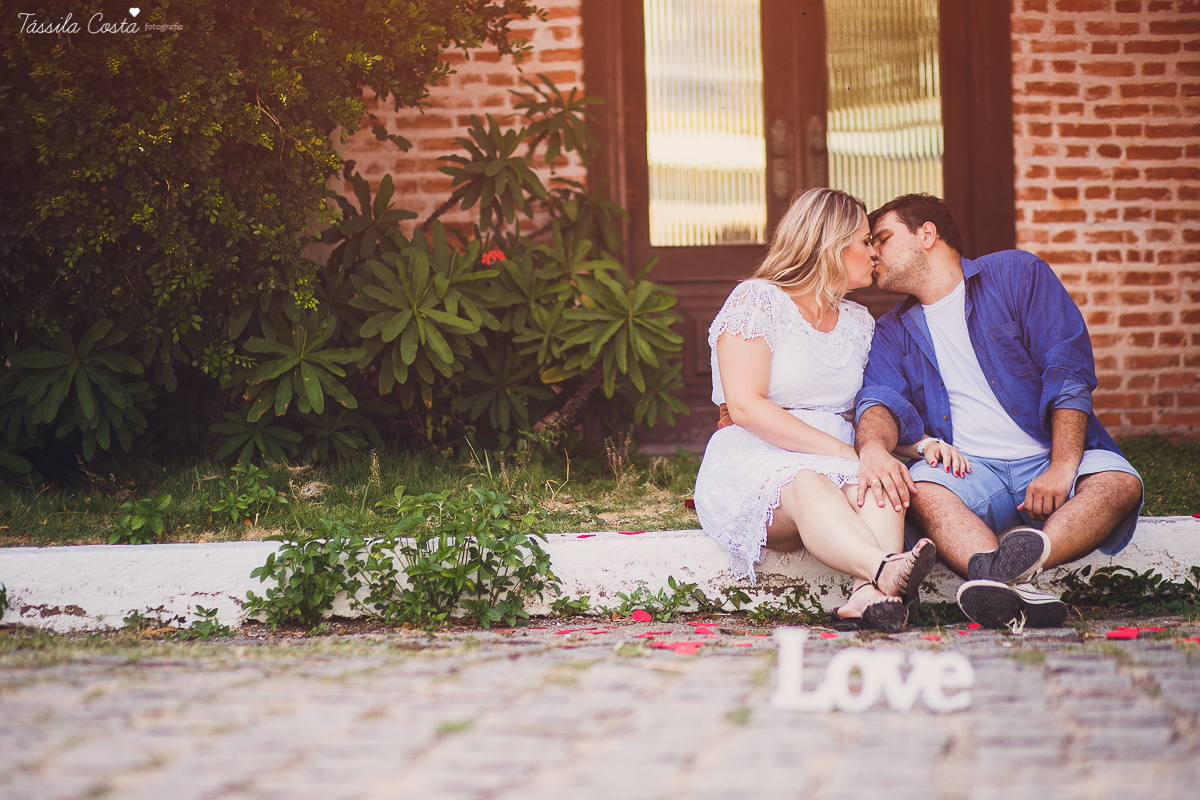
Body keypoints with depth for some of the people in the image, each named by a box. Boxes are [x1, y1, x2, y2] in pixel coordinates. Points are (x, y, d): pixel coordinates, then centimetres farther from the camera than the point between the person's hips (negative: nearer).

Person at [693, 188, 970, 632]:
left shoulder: (859, 322, 21)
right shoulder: (756, 300, 0)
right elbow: (745, 406, -11)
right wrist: (843, 452, -18)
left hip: (837, 466, 5)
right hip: (751, 467, -5)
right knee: (808, 486, -39)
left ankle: (868, 595, -59)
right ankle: (885, 569, -67)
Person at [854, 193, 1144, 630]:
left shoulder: (1017, 273, 6)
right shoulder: (894, 331, 16)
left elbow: (1069, 372, -3)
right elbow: (881, 399, -2)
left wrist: (1062, 468, -18)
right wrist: (873, 446, -29)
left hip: (1048, 457, -1)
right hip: (970, 468, 1)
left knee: (1119, 482, -32)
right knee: (922, 489, -33)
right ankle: (1016, 593, -57)